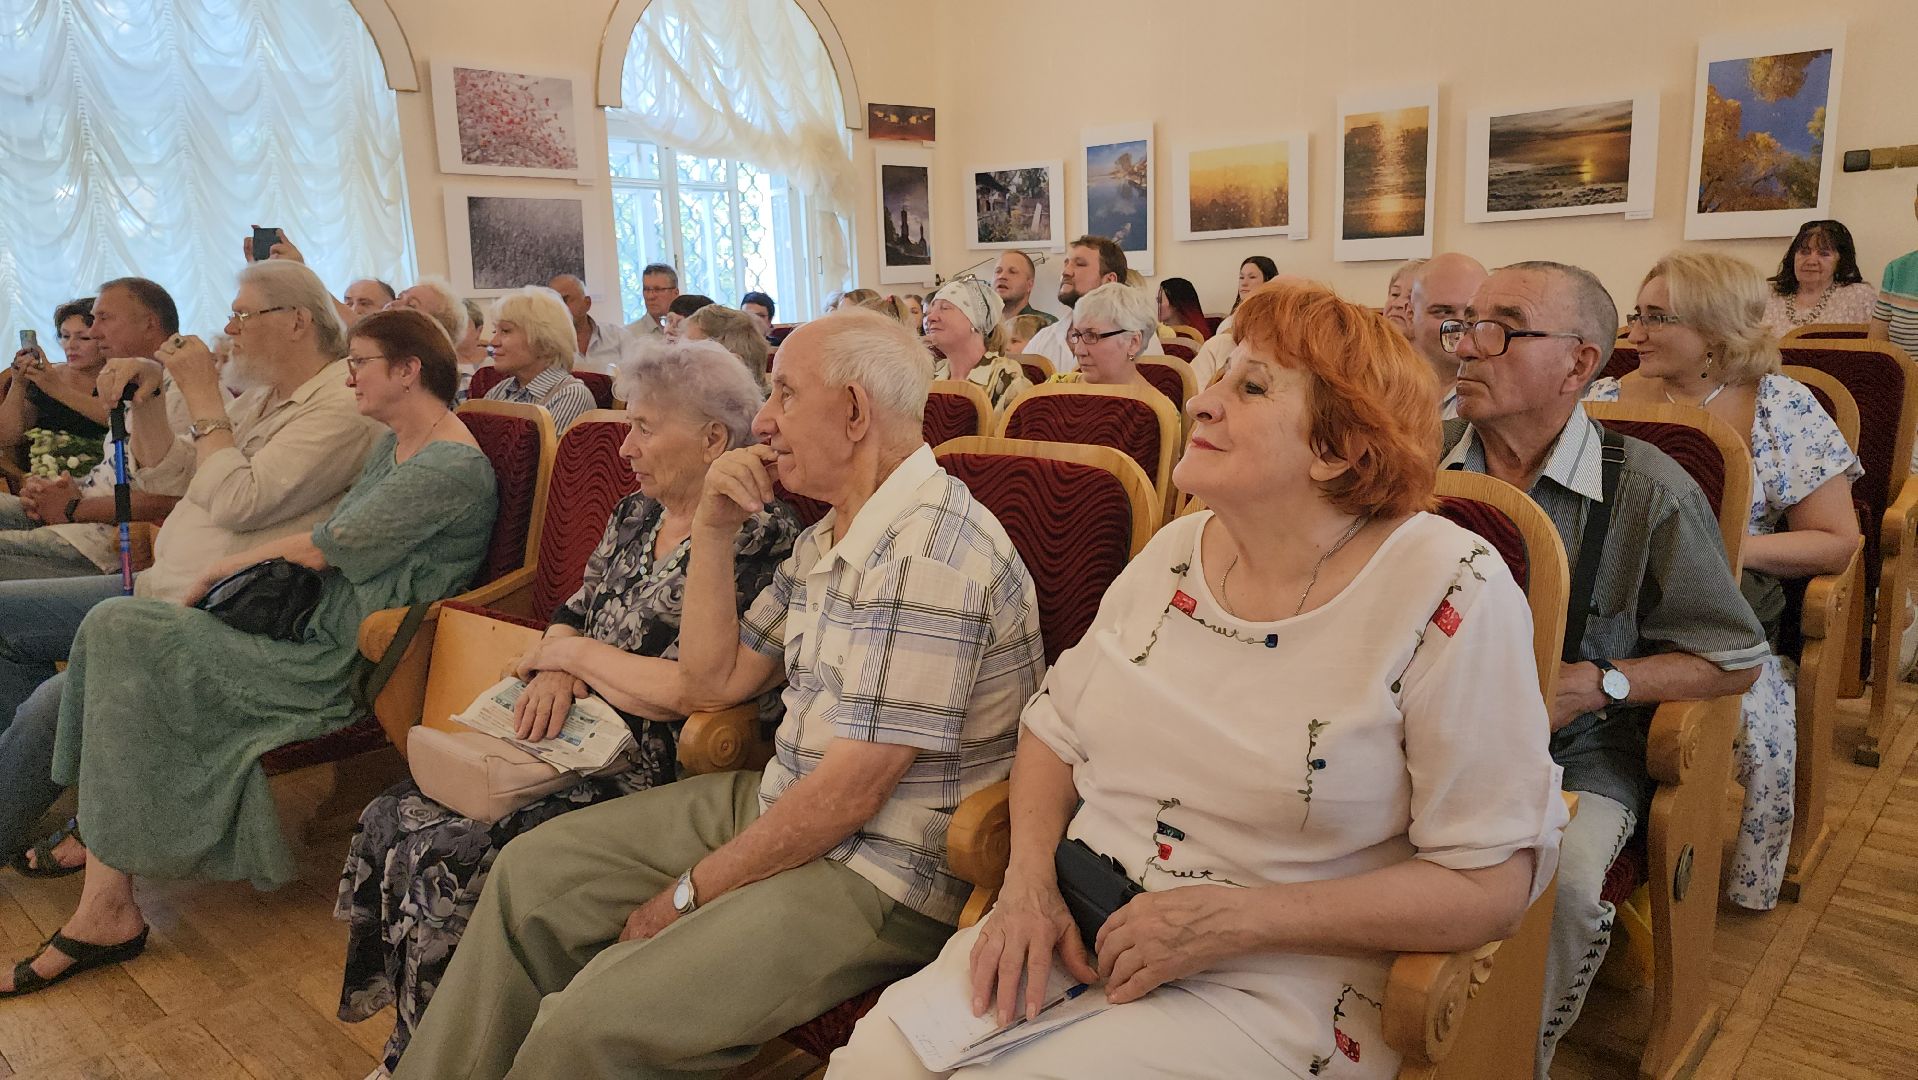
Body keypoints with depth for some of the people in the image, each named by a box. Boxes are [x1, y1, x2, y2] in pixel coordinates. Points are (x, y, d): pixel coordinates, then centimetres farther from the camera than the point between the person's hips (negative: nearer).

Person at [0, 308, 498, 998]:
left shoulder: (452, 468, -16)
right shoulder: (394, 445, 16)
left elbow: (326, 548, -15)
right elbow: (331, 546, 14)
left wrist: (222, 569, 0)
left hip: (340, 665, -9)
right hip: (312, 625, 9)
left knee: (120, 632, -14)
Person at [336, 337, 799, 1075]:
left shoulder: (759, 538, -15)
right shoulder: (636, 515, 12)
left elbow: (690, 690, -21)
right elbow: (573, 615, 18)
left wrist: (576, 655, -8)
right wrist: (555, 667, -6)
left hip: (652, 773, -8)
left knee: (446, 861, -19)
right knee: (392, 820, -5)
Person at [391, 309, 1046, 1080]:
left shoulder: (930, 554, -24)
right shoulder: (827, 537, 8)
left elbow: (851, 792, -23)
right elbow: (712, 682, 10)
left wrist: (692, 892, -11)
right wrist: (713, 531, 0)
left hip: (880, 877, -9)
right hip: (777, 805, 10)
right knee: (534, 870, 11)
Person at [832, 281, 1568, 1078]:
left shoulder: (1450, 594, -14)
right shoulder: (1176, 551, 4)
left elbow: (1494, 880, -13)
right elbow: (1055, 729, 13)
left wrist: (1236, 918, -19)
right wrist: (1030, 878, -6)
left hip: (1277, 990, -4)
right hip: (1079, 930, 5)